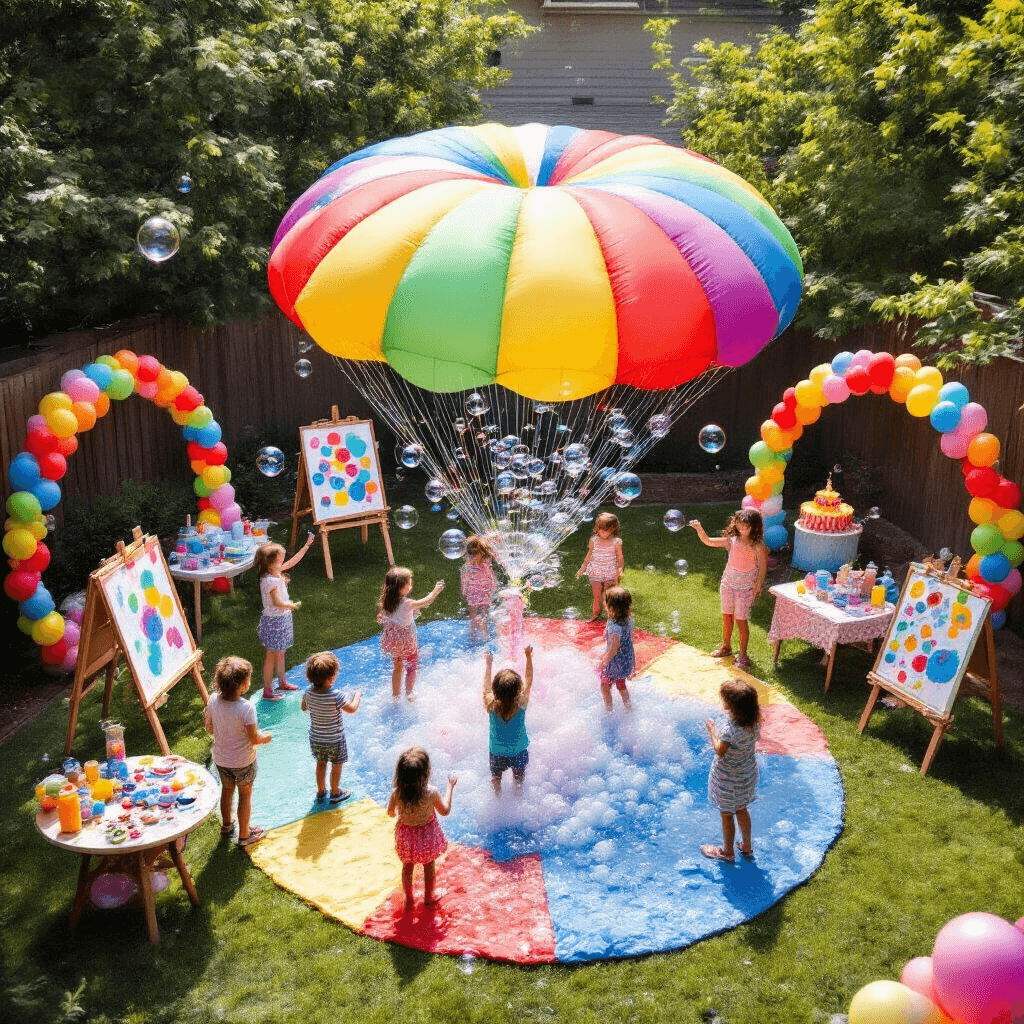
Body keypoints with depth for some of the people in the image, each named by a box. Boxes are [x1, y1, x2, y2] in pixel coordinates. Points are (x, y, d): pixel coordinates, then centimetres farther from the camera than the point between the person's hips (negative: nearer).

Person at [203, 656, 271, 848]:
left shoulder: (213, 700, -16)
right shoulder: (246, 707, -31)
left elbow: (209, 727, -1)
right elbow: (254, 739, -24)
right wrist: (265, 737, -4)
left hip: (220, 758, 5)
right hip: (243, 761, -5)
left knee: (227, 789, 27)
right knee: (245, 795, 17)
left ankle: (226, 825, 48)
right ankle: (244, 834, 32)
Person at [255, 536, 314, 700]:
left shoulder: (277, 572, 1)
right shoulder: (270, 581, -26)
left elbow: (294, 561, 11)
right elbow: (279, 603, -34)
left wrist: (307, 545, 10)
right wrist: (293, 605, -21)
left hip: (282, 619, 9)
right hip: (274, 621, -9)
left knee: (280, 653, 23)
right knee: (271, 656, 1)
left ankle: (282, 682, 39)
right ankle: (267, 691, 10)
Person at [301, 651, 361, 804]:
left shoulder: (309, 692, -14)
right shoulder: (336, 696, -31)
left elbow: (304, 707, 4)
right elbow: (352, 709, -22)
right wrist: (357, 695, -5)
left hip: (316, 738, 5)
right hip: (334, 740, -5)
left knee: (321, 763, 24)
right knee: (336, 765, 17)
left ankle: (320, 791, 38)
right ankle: (335, 793, 33)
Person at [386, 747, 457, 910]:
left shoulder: (397, 793, -25)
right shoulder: (431, 792, -31)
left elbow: (391, 813, -6)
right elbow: (445, 810, -12)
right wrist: (450, 787, -2)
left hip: (406, 833, 2)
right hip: (426, 834, -2)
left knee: (407, 866, 25)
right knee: (429, 865, 24)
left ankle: (408, 899, 42)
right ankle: (429, 897, 44)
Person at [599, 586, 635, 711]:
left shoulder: (614, 627, -35)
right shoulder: (628, 619, -9)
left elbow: (614, 649, -27)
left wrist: (604, 662, -12)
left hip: (616, 662, -7)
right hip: (628, 659, 8)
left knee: (605, 687, 18)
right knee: (621, 685, 29)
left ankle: (608, 710, 34)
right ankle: (629, 707, 43)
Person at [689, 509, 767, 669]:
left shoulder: (758, 547, -16)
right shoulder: (731, 541, -7)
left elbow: (762, 569, -9)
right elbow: (708, 542, -8)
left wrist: (757, 589, -10)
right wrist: (699, 529, -24)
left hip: (745, 588, -4)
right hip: (728, 584, 4)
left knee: (741, 619, 1)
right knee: (726, 616, 17)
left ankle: (742, 654, 16)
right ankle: (726, 647, 37)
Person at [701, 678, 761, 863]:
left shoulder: (730, 731, -35)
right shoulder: (754, 724, -14)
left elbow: (719, 752, -20)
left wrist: (712, 731, -10)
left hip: (728, 779, -7)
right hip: (747, 774, 7)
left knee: (726, 814, 15)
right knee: (742, 809, 26)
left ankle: (727, 852, 34)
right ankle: (747, 847, 42)